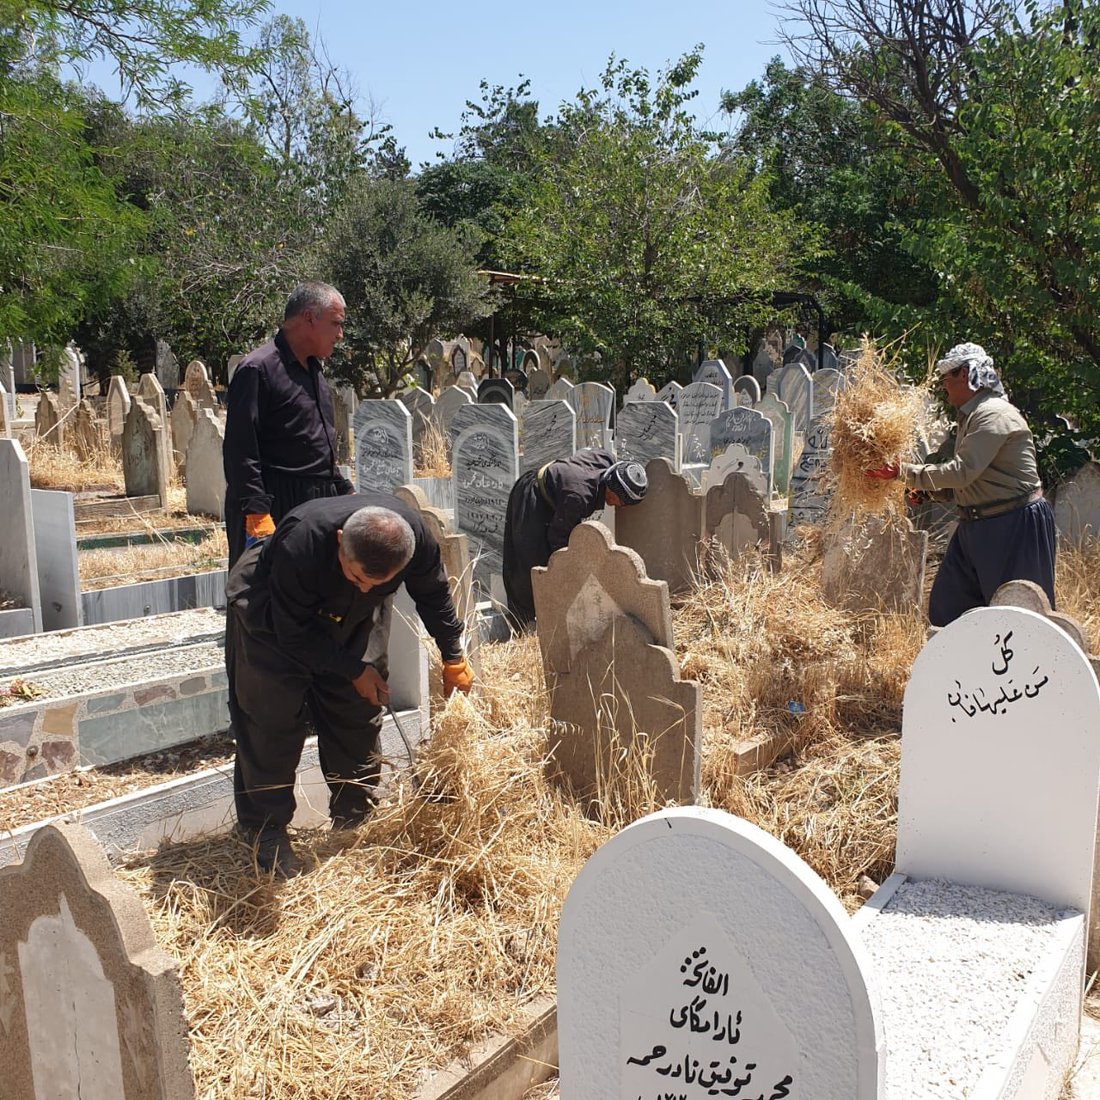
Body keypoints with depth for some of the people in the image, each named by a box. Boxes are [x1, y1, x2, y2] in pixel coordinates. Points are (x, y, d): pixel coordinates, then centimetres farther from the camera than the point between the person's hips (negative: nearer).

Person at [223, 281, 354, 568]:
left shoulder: (314, 372, 18)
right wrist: (257, 514, -23)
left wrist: (346, 492, 22)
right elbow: (239, 452, -18)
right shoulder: (257, 370, -12)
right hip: (273, 510, -9)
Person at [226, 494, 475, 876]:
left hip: (353, 618, 4)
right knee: (273, 722, -6)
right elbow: (294, 633, -28)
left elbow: (433, 594, -8)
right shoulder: (300, 545, -43)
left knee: (359, 715, 6)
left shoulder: (415, 537, -31)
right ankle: (265, 829, 9)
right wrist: (354, 669, -21)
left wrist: (453, 658, 1)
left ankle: (354, 819, 23)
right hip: (273, 614, -4)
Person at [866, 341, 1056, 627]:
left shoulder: (995, 415, -17)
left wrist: (905, 471, -18)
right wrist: (927, 491, 6)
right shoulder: (971, 416, 15)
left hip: (1015, 526, -10)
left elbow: (962, 472, -24)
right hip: (977, 526, 10)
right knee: (945, 609, 11)